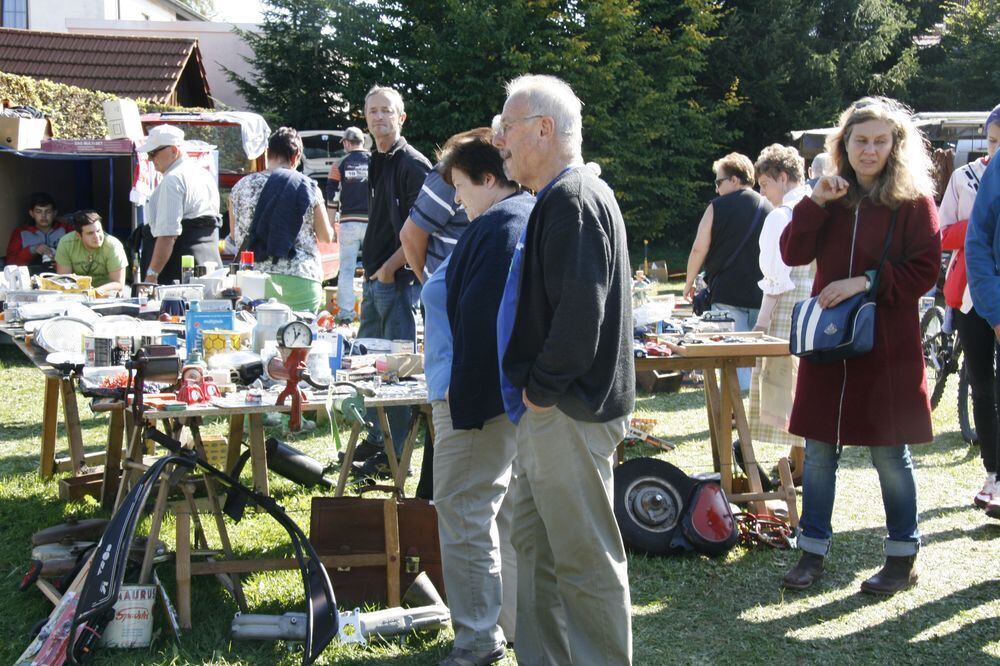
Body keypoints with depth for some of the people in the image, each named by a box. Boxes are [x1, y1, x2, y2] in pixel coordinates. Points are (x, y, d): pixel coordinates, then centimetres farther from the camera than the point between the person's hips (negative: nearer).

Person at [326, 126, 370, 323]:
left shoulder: (340, 165, 2)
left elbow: (331, 197, 2)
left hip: (348, 223, 0)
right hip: (372, 223, 0)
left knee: (346, 269, 5)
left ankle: (345, 313, 4)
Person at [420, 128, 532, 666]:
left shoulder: (496, 226, -18)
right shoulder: (534, 217, 13)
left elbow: (479, 317, -23)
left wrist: (460, 392, -21)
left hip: (480, 389, -11)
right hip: (520, 391, 11)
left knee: (463, 510, -3)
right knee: (512, 506, 16)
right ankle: (519, 621, 26)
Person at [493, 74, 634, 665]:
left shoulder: (573, 199, -17)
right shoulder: (561, 198, 15)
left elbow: (581, 310, -26)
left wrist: (542, 389, -16)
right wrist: (536, 391, 15)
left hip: (568, 413, -11)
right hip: (549, 412, 11)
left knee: (586, 560, 0)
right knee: (536, 546, 18)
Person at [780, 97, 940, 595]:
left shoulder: (913, 200, -4)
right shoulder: (830, 198, 8)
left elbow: (924, 272, -7)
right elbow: (793, 254, -1)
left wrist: (866, 282, -18)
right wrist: (815, 203, -13)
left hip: (887, 348, -4)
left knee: (890, 455, 5)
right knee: (818, 450, 8)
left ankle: (902, 558, 19)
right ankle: (813, 552, 20)